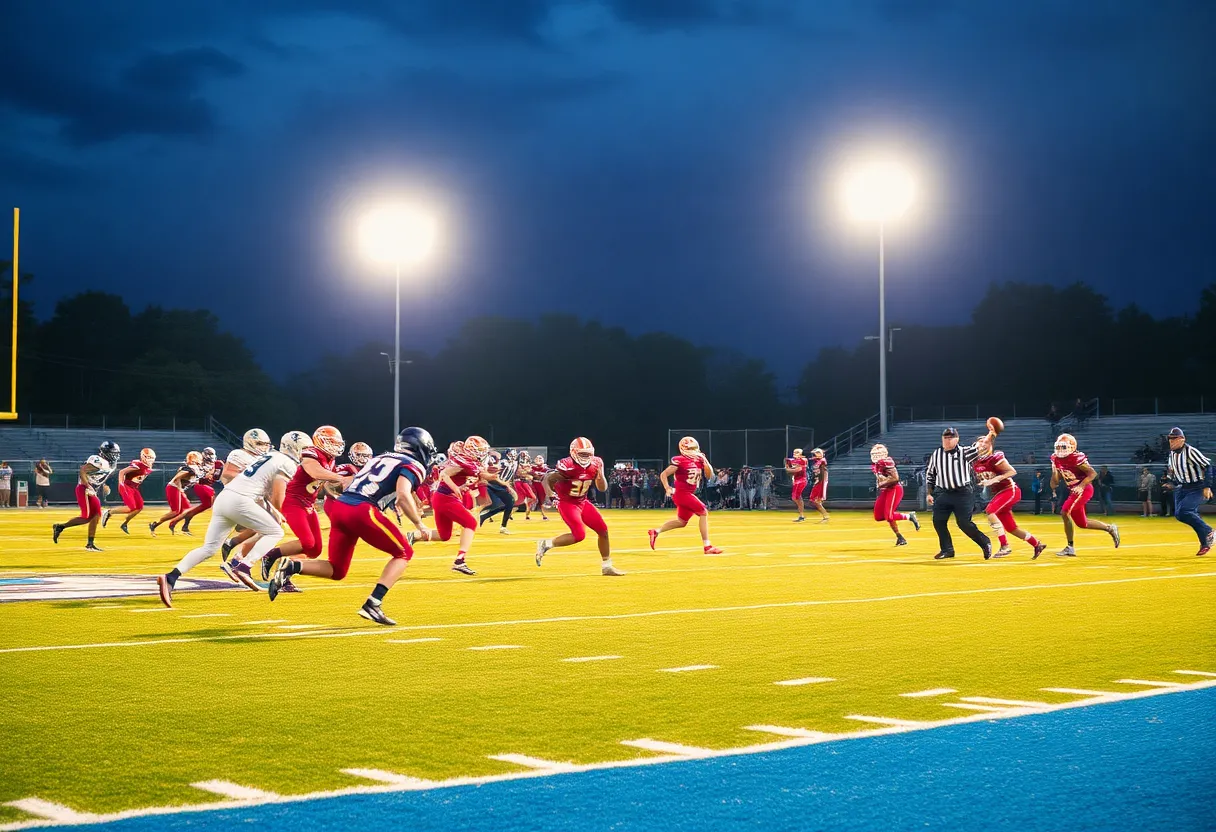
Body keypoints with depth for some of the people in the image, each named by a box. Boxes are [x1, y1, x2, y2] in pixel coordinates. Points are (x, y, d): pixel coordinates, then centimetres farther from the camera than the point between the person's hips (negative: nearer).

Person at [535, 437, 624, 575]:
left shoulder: (595, 463, -6)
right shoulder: (567, 465, -25)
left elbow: (602, 488, 0)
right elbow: (548, 480, -15)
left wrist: (600, 475, -16)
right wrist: (550, 493, -27)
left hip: (583, 502, 7)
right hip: (567, 503, -7)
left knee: (603, 530, 2)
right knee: (579, 535, -20)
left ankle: (606, 566, 17)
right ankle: (546, 544, -1)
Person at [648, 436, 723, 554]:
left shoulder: (699, 460, 8)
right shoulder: (679, 461, -14)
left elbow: (709, 475, 11)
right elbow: (663, 474, -11)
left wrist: (706, 461, -4)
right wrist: (667, 489, -18)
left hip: (689, 494, 9)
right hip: (682, 493, -9)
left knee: (682, 522, 18)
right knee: (704, 513, -11)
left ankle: (656, 532, 25)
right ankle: (707, 546, -9)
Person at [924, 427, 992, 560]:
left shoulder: (965, 452, -2)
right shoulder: (936, 455, 8)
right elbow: (929, 474, 16)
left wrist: (991, 434, -23)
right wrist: (929, 493, 12)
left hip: (962, 494, -4)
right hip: (942, 494, 4)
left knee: (964, 523, -8)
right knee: (938, 521, -1)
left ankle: (985, 543, 12)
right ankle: (947, 550, 15)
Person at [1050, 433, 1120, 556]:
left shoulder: (1075, 458, -19)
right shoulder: (1056, 459, 4)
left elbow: (1093, 473, -19)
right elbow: (1055, 482, 7)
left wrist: (1081, 486, -28)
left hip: (1083, 490, -9)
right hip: (1073, 491, 9)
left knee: (1065, 512, -19)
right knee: (1082, 523, 14)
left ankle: (1070, 548, -11)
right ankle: (1110, 528, 33)